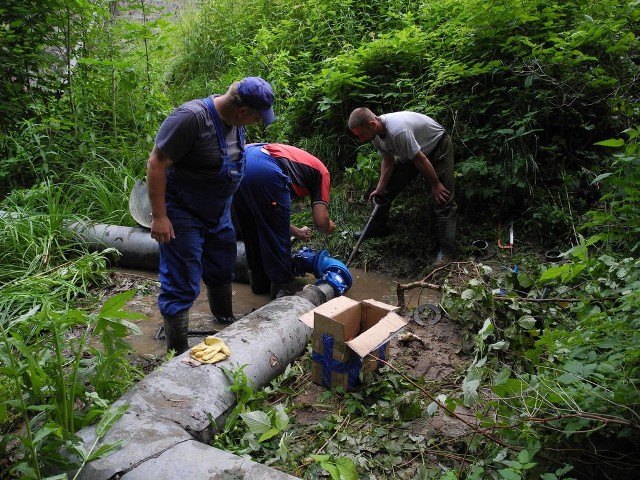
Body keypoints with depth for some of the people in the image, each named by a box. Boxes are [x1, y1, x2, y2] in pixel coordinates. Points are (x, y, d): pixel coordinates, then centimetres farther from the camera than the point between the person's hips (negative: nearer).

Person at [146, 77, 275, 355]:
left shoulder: (234, 121, -2)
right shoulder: (191, 118, -27)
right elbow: (156, 164, -24)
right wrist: (159, 217, -24)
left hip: (219, 214, 8)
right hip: (183, 217, -8)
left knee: (222, 270, 23)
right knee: (181, 285, -2)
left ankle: (225, 321, 48)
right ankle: (178, 354, 11)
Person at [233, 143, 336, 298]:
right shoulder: (321, 172, 22)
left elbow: (268, 217, 43)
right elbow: (320, 221, 9)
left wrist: (297, 232, 55)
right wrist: (329, 227, 34)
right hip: (265, 171, -8)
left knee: (252, 231, 26)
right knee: (277, 237, 12)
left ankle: (259, 282, 39)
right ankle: (282, 287, 24)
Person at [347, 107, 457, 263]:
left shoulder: (397, 131, -42)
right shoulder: (375, 133, -15)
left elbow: (421, 160, -33)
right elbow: (388, 160, -2)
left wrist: (435, 185, -21)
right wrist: (379, 189, -7)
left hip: (437, 145, -8)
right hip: (410, 152, 8)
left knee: (443, 198, -13)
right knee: (386, 190, 10)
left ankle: (446, 250, -8)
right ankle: (378, 228, 28)